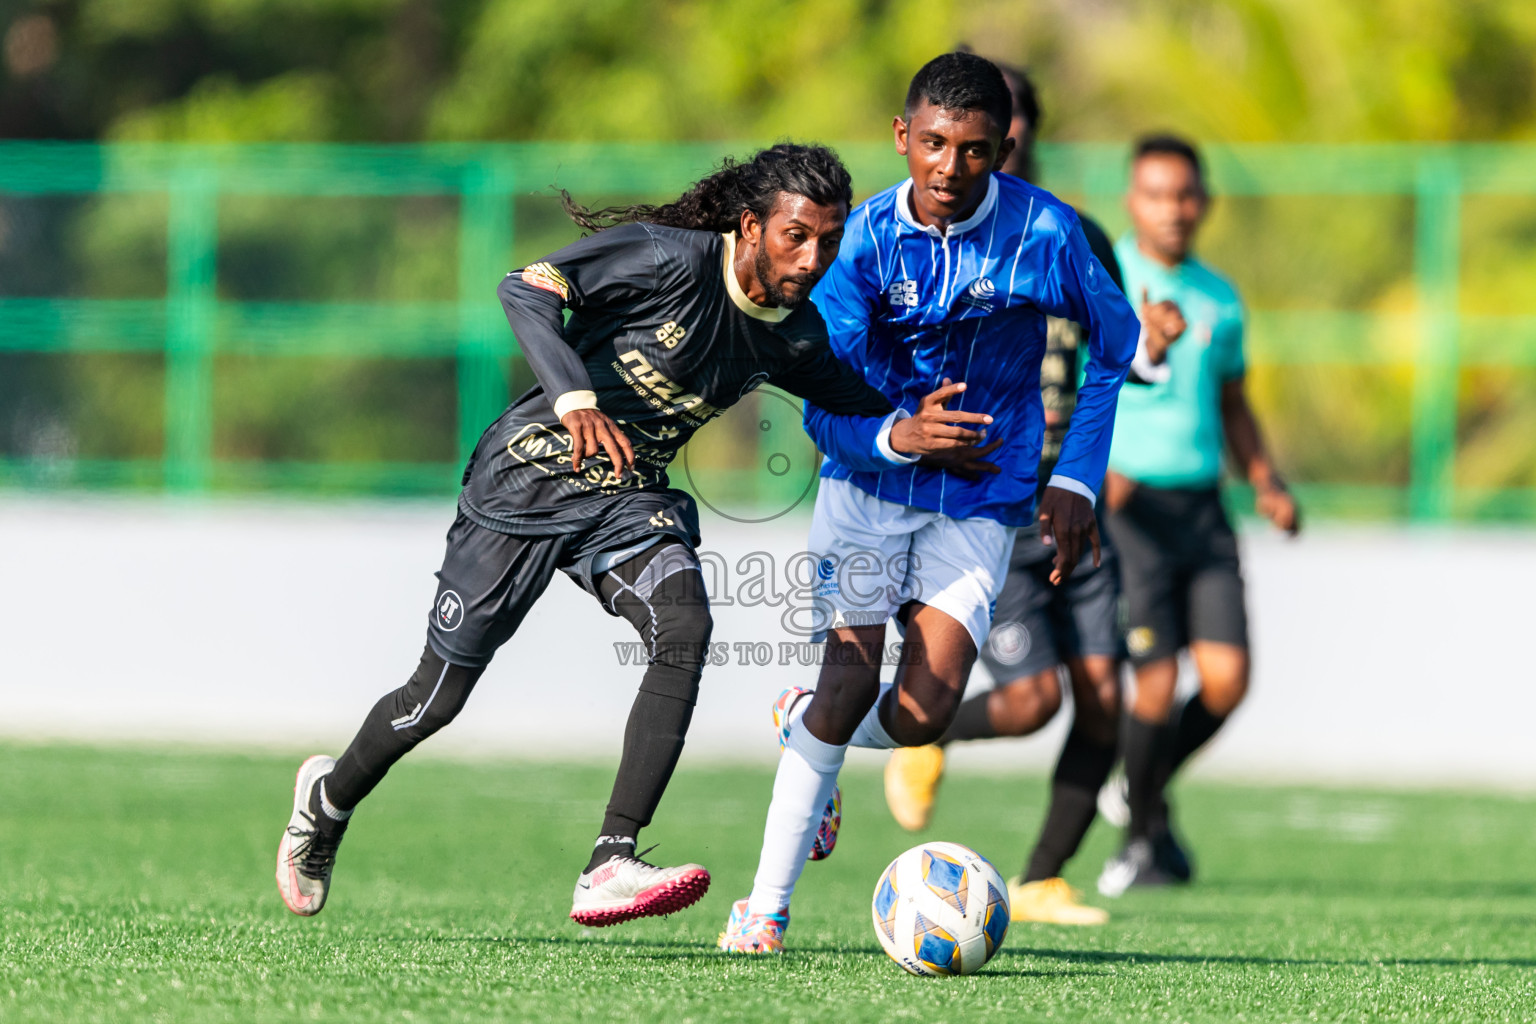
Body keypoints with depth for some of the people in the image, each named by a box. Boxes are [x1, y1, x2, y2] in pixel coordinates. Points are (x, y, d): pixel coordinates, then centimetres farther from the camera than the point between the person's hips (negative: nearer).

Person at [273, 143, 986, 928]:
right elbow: (526, 289, -25)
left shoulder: (794, 338, -3)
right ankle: (331, 796, 37)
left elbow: (860, 413, 12)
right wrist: (574, 398, -40)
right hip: (528, 481, -5)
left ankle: (609, 869, -29)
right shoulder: (669, 259, -22)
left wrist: (909, 436, -10)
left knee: (685, 629, -26)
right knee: (441, 694, 3)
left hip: (630, 500, 5)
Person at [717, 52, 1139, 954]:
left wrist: (1078, 481, -1)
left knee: (923, 714, -11)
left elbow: (1117, 343, 5)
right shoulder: (866, 239, -11)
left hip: (980, 499, 0)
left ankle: (807, 726, 25)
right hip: (867, 483, 0)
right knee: (853, 682, -11)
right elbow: (824, 405, -11)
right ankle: (767, 906, -1)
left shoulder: (1043, 232, -12)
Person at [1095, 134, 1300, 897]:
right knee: (1156, 686, -10)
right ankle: (1144, 840, 13)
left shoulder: (1219, 299, 13)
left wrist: (1266, 481, 10)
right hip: (1126, 506, -5)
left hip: (1201, 507, 5)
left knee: (1226, 681, -7)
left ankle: (1146, 790, 21)